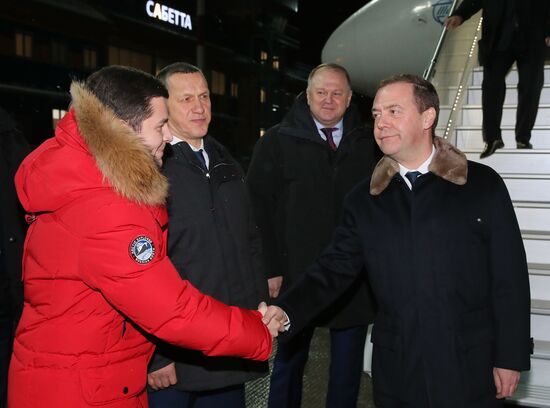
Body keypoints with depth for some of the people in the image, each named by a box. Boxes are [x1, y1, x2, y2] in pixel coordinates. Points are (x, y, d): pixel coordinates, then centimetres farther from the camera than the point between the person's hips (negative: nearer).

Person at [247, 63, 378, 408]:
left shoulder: (368, 144, 6)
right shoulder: (277, 142, 0)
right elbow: (259, 208, -3)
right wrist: (271, 269, -8)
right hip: (297, 276, -2)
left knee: (348, 366, 14)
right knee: (289, 362, 11)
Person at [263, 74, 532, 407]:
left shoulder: (482, 185, -4)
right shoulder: (365, 200, 3)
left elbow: (510, 276, -3)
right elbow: (335, 268, -2)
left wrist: (511, 358, -3)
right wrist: (286, 310, -18)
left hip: (471, 370, -2)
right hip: (396, 371, 3)